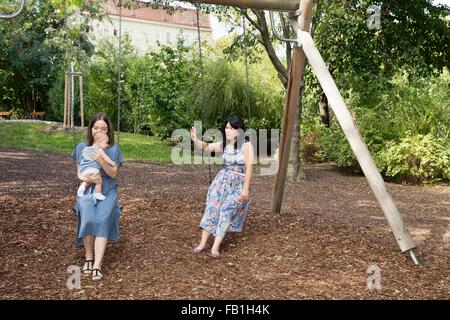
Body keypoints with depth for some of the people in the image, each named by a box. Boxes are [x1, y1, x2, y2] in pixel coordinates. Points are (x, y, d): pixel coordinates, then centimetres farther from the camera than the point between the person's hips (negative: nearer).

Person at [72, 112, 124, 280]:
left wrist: (102, 161, -21)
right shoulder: (82, 147, 9)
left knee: (102, 221, -28)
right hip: (87, 190, 1)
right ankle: (88, 258, -8)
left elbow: (113, 174, -3)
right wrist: (88, 178, -17)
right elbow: (79, 173, 6)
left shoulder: (113, 149, 5)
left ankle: (97, 265, -29)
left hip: (107, 192, -1)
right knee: (88, 219, -28)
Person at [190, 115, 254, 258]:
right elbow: (206, 147, 11)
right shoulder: (223, 145, 2)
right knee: (212, 207, -5)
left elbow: (249, 168, -15)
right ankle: (203, 243, -1)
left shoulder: (246, 146, -14)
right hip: (222, 179, 5)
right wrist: (195, 139, -10)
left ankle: (215, 247, -9)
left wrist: (246, 188, -18)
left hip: (238, 183, -5)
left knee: (226, 211, -12)